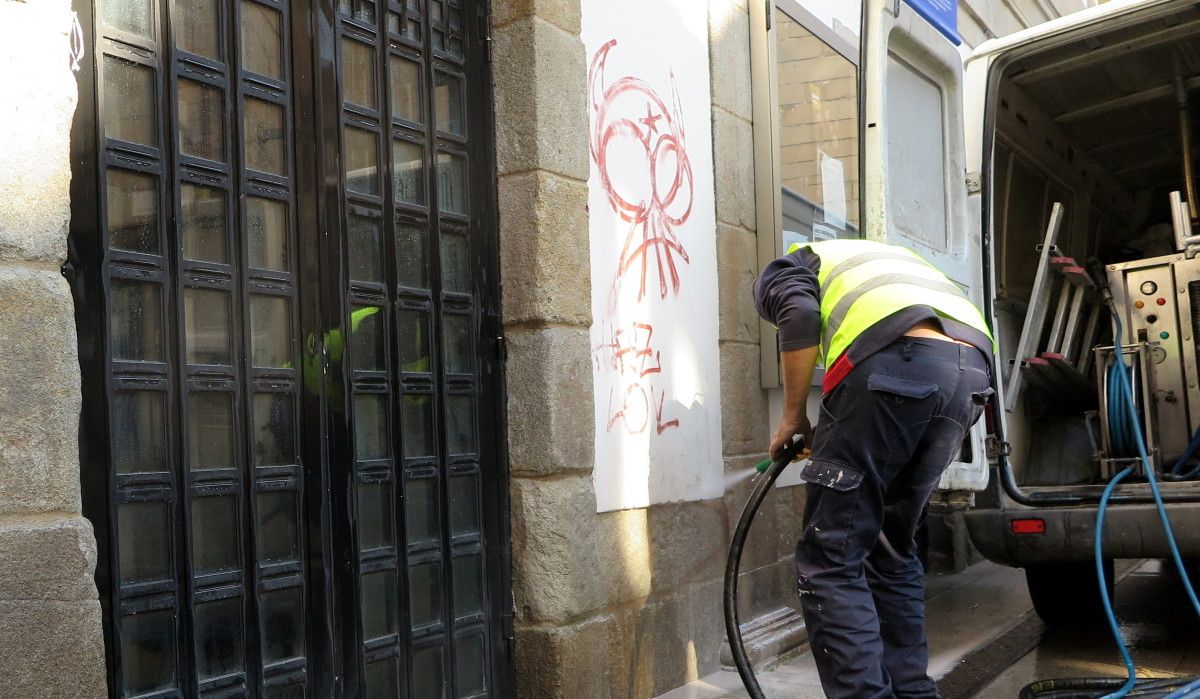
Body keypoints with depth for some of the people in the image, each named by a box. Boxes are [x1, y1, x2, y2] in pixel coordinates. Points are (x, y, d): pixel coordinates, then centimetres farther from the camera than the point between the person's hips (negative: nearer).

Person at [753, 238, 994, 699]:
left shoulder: (782, 271, 24)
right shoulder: (876, 259, 43)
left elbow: (800, 317, -2)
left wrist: (793, 419, 8)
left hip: (895, 363, -7)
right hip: (971, 370, 7)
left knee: (829, 560, -1)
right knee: (892, 553, 19)